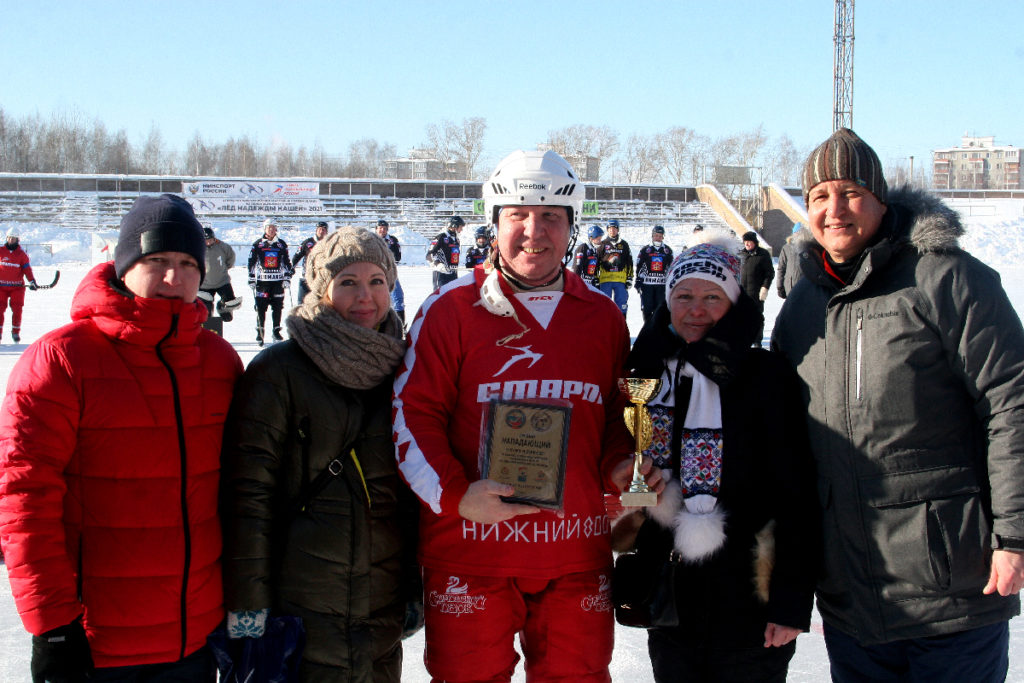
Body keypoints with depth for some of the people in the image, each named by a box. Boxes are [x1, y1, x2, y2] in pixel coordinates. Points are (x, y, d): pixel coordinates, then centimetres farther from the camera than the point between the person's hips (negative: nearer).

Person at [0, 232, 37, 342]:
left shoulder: (22, 254, 2)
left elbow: (27, 269, -1)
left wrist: (32, 281, -11)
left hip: (17, 286, 0)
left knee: (17, 309, -2)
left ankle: (15, 332, 8)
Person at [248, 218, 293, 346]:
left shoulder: (282, 244, 9)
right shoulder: (257, 244, 4)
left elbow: (286, 262, 13)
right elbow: (251, 262, 4)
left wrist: (287, 277, 5)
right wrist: (251, 278, -1)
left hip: (278, 281, 2)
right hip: (262, 281, -2)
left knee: (277, 307, 3)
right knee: (260, 307, -2)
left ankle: (276, 331, 15)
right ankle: (260, 332, 7)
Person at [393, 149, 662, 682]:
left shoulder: (603, 316, 10)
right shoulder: (452, 308, -2)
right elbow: (411, 413, -5)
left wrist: (618, 468, -2)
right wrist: (455, 494, -17)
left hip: (577, 555, 3)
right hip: (469, 552, -3)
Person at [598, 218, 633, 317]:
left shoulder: (624, 244, 12)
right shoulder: (603, 244, 7)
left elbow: (629, 263, 14)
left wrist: (629, 278, 6)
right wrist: (596, 279, 0)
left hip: (621, 279, 1)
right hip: (605, 279, -1)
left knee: (621, 305, 0)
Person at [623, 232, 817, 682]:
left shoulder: (767, 376, -9)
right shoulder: (648, 374, 5)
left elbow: (797, 498, -10)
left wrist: (792, 604, -13)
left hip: (748, 610, -4)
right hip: (669, 606, 4)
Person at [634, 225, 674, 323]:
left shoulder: (667, 250, 10)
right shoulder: (645, 250, 5)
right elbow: (639, 268, 5)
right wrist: (638, 283, 0)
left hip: (662, 284, 1)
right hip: (647, 284, -1)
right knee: (647, 308, 0)